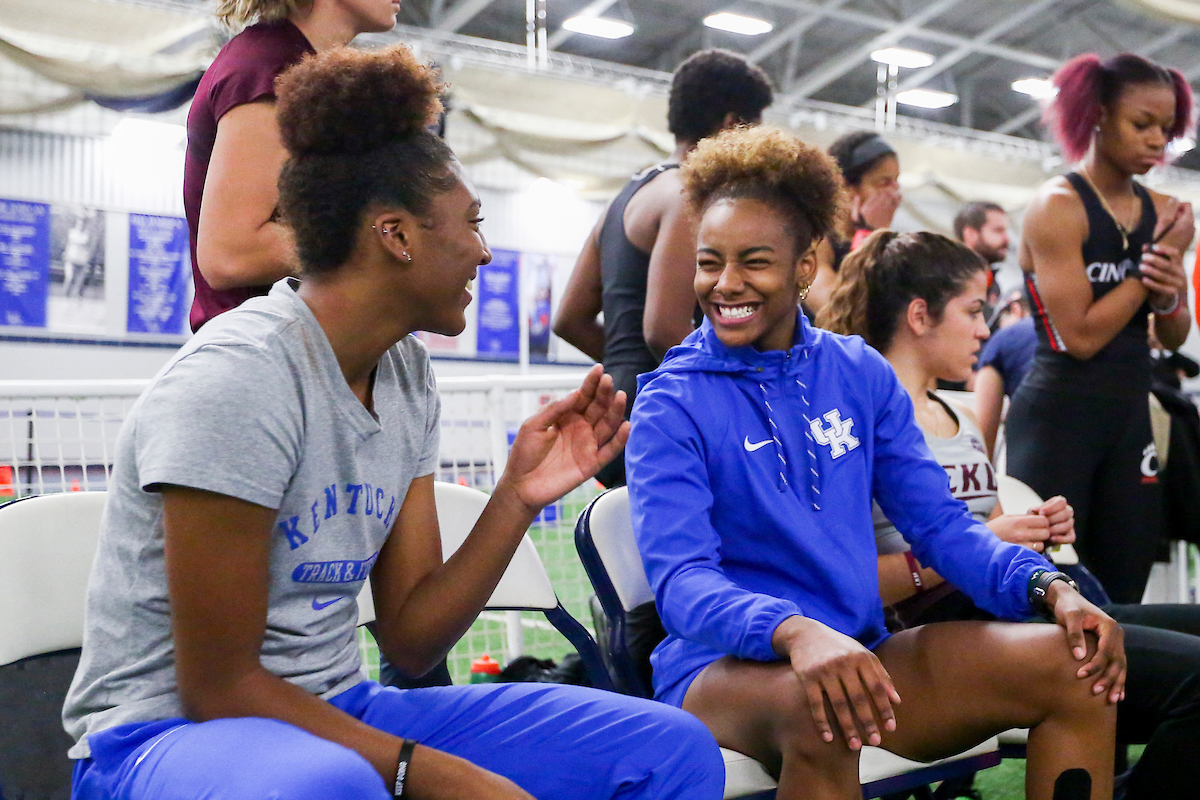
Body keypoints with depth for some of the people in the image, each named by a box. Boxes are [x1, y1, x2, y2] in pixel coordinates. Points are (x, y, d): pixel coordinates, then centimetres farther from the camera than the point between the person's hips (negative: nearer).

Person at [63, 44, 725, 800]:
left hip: (335, 714, 7)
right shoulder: (236, 377, -20)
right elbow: (218, 685, -18)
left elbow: (412, 639, 3)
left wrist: (515, 499, -9)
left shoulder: (407, 373, 3)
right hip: (170, 732, -7)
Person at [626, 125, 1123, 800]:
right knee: (818, 708, -38)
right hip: (723, 668, -5)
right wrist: (797, 631, -39)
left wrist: (1049, 586, -11)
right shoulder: (673, 405, -7)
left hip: (859, 653, 5)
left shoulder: (861, 373, 7)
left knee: (1076, 662, -10)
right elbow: (679, 578, -19)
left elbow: (939, 521, 7)